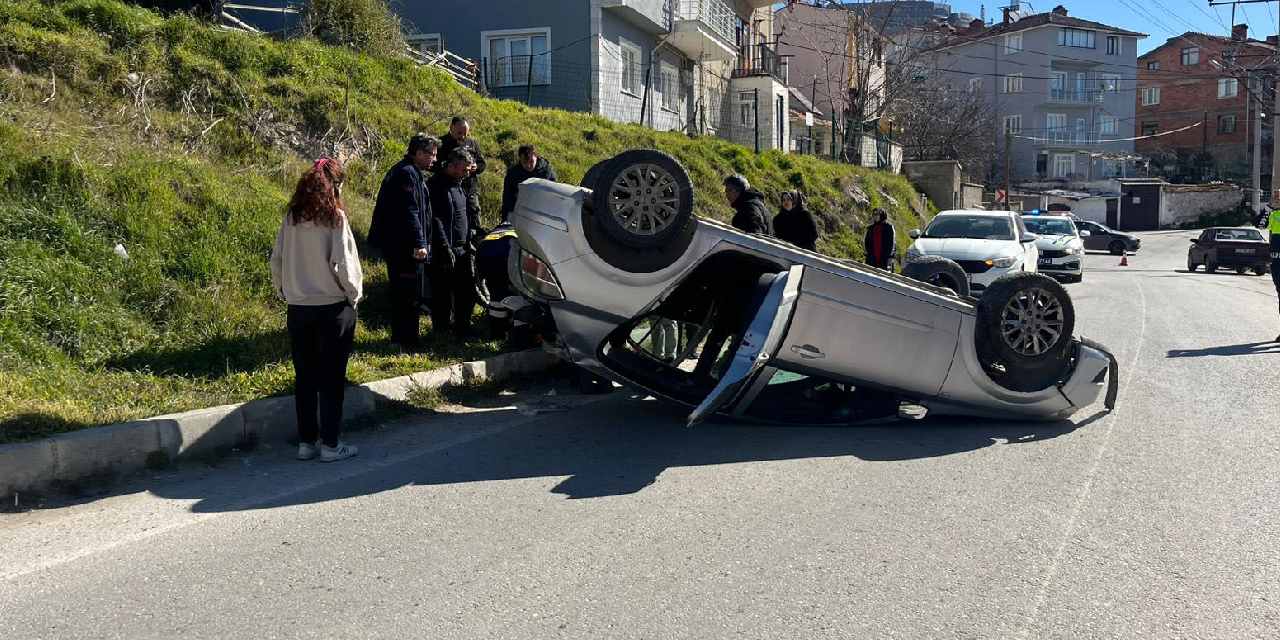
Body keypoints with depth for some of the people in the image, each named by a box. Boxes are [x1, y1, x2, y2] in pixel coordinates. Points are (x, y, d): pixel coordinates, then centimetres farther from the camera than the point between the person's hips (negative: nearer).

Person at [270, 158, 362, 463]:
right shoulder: (334, 218, -12)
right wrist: (354, 295, 0)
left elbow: (276, 260, 5)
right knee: (331, 378, 4)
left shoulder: (291, 217, 2)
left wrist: (285, 292, 17)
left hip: (297, 309, 5)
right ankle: (331, 445, 9)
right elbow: (343, 264, -15)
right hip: (333, 308, -5)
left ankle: (306, 442, 19)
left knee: (304, 377, 13)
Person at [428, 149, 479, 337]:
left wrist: (471, 235, 19)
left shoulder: (458, 184, 16)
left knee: (468, 290, 13)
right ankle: (442, 331, 9)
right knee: (444, 294, -1)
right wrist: (445, 248, -22)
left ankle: (463, 327, 24)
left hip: (463, 249, 9)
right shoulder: (436, 186, -14)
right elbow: (436, 221, -19)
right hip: (445, 251, -9)